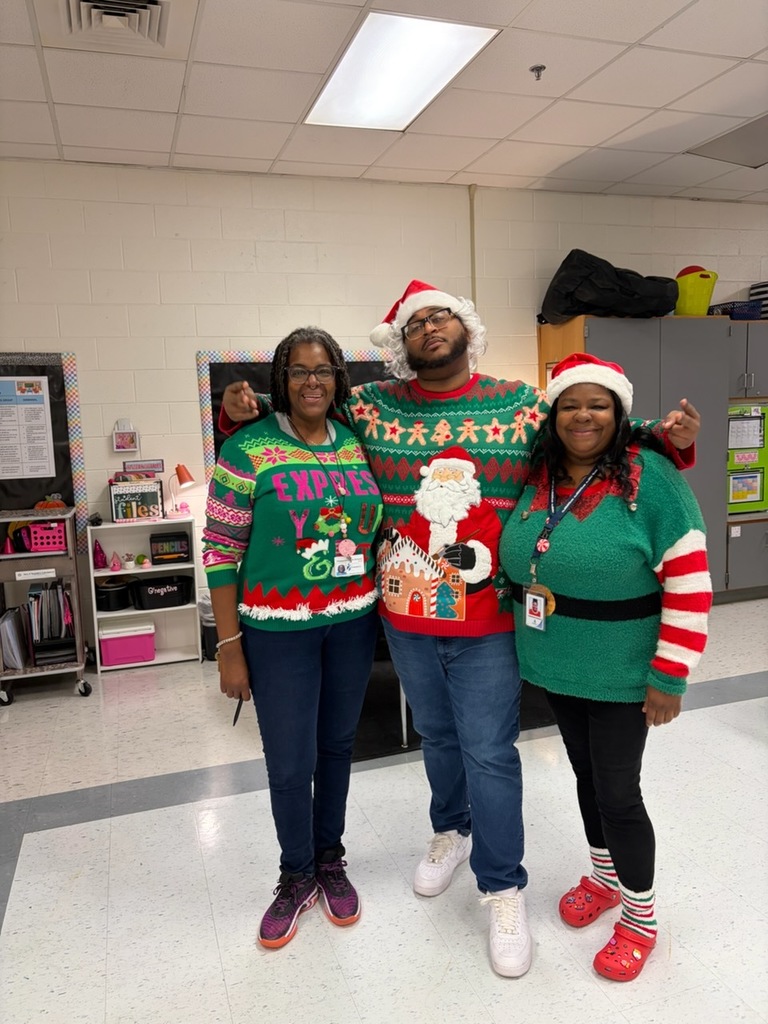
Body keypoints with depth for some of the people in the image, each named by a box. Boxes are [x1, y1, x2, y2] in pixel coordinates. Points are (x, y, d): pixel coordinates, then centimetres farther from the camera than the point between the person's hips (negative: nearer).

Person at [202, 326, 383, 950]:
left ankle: (331, 859, 40)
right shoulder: (248, 450, -9)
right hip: (277, 630, -3)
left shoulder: (358, 444, 4)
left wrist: (384, 610, 8)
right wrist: (229, 647, -9)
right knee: (289, 762, 5)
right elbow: (220, 552, -8)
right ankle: (297, 876, 32)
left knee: (337, 744, 17)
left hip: (353, 623, 4)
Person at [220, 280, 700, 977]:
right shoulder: (374, 406, -1)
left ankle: (504, 891, 25)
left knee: (490, 753, 5)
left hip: (488, 621, -2)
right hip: (406, 616, 3)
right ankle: (451, 829, 49)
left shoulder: (523, 405, -3)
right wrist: (243, 411, -9)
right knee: (437, 736, 22)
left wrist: (670, 442, -10)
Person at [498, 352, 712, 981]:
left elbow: (689, 583, -18)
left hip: (619, 675, -5)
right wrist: (531, 644, 13)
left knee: (618, 793, 6)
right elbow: (518, 562, 13)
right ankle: (604, 878, 46)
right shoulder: (535, 478, -1)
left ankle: (641, 918, 31)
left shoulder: (649, 476, -18)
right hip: (554, 668, 6)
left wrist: (669, 678, -17)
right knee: (586, 775, 22)